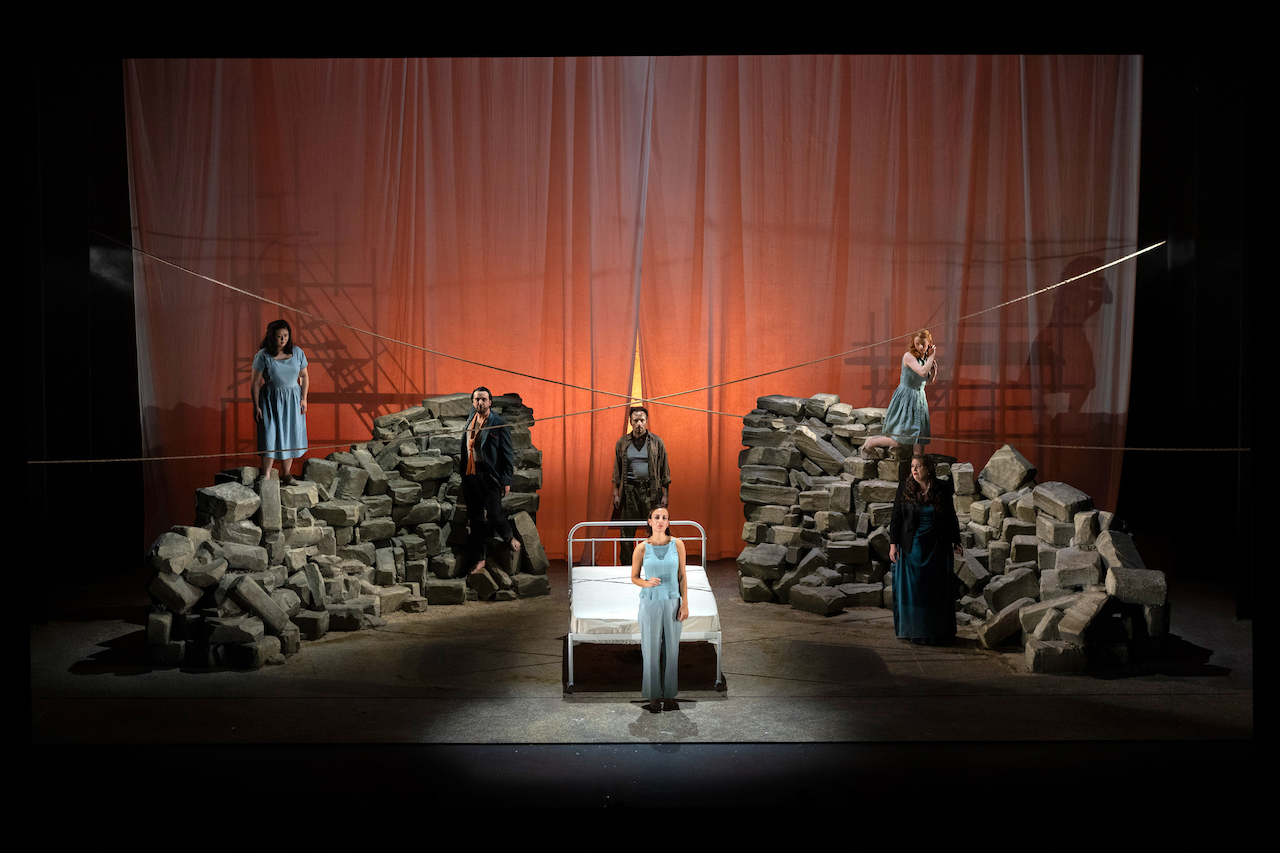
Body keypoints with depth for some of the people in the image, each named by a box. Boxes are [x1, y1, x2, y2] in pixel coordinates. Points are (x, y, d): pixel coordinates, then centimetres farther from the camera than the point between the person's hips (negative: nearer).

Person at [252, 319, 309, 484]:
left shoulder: (297, 352, 0)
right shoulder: (263, 356, -10)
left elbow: (304, 376, 10)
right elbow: (255, 383, -6)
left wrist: (303, 399, 3)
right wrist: (256, 406, -8)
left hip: (292, 399, 3)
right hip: (270, 400, -3)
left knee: (290, 435, 8)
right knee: (269, 435, -8)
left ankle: (286, 474, 20)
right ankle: (266, 475, -2)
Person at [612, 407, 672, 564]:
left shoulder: (657, 442, 4)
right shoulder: (622, 443, 7)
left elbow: (664, 469, 6)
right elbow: (617, 470, 11)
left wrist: (665, 495, 1)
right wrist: (616, 493, 5)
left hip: (651, 490, -1)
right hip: (629, 490, 1)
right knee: (627, 531, 1)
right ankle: (626, 565, 10)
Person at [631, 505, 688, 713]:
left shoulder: (677, 544, -1)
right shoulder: (642, 548, -3)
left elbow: (682, 576, 3)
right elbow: (634, 577, 5)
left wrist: (685, 604, -1)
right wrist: (647, 583, -15)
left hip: (672, 602, 1)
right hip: (650, 602, -1)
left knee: (672, 650, 5)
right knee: (651, 650, 2)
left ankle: (669, 695, 16)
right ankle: (654, 697, 13)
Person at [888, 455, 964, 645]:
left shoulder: (943, 488, -3)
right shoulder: (904, 488, -3)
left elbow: (951, 517, 5)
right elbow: (896, 517, -2)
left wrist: (955, 542, 5)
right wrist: (893, 544, -7)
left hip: (936, 547, 0)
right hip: (911, 547, 0)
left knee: (935, 589, 6)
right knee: (911, 587, 3)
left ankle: (934, 632, 17)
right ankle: (912, 630, 15)